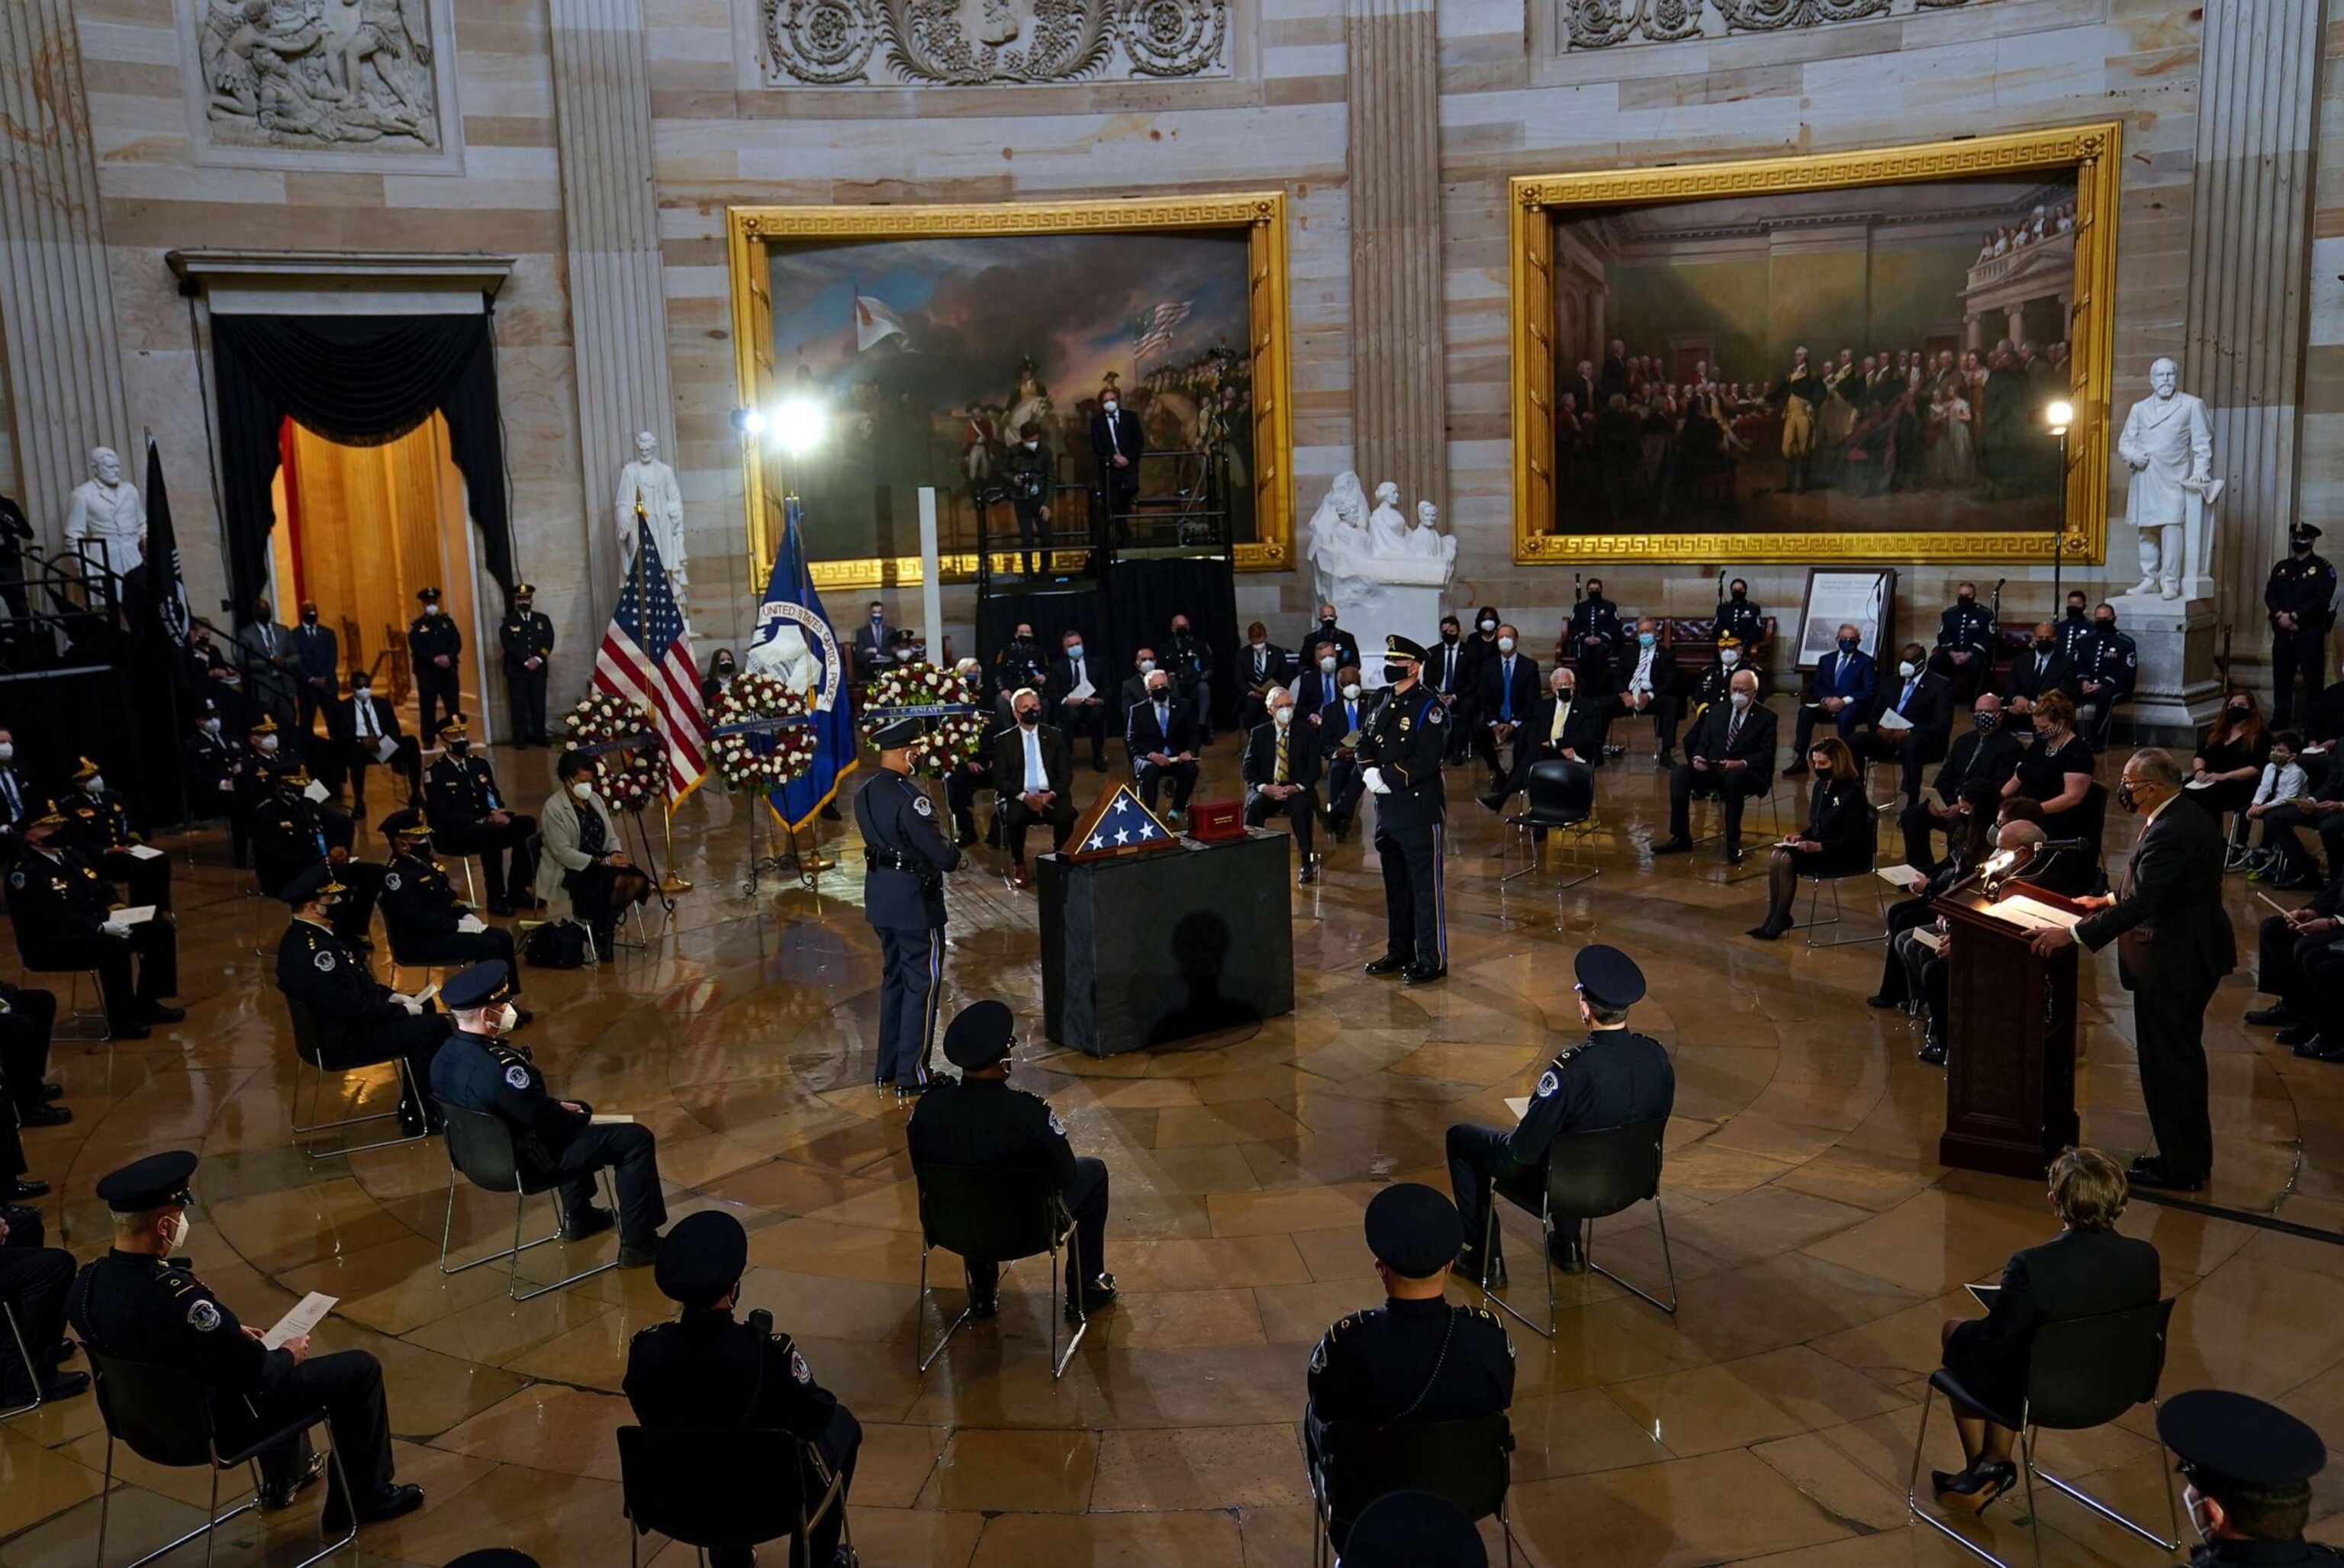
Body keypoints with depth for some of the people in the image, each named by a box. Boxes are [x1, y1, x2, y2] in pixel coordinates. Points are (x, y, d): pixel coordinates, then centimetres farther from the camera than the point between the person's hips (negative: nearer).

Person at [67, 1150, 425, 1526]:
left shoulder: (87, 1282, -12)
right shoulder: (181, 1299, -37)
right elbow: (257, 1374, -27)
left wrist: (231, 1334, 11)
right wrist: (288, 1355, -6)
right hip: (222, 1426, -8)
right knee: (360, 1369, 4)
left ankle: (284, 1478, 44)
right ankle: (364, 1498, 18)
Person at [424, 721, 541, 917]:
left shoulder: (480, 764, 15)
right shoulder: (435, 774, -5)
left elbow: (495, 798, 18)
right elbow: (443, 817, -13)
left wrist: (498, 813, -9)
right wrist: (484, 820, -23)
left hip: (489, 824, 6)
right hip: (456, 833, -6)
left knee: (527, 824, -21)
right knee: (491, 834, -38)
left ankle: (517, 891, -16)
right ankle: (496, 899, -26)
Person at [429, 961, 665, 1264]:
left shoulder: (446, 1054, -6)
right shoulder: (500, 1067, -35)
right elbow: (549, 1120, -23)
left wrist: (557, 1105, 7)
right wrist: (589, 1121, -5)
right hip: (527, 1162, -9)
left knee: (578, 1112, 33)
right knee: (636, 1139, -4)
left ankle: (577, 1217, 40)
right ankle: (639, 1244, 5)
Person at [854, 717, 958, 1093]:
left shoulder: (864, 794, 3)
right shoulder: (910, 798, -23)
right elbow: (943, 857, -22)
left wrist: (941, 848, 7)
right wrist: (953, 848, 0)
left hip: (880, 896, 8)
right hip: (915, 900, -8)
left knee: (894, 978, 20)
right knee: (922, 984, 3)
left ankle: (887, 1069, 28)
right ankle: (911, 1076, 8)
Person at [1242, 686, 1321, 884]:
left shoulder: (1307, 732, 6)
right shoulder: (1259, 734, 8)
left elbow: (1314, 768, 1)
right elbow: (1248, 768, 3)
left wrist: (1297, 787, -17)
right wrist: (1264, 787, -16)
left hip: (1297, 791, -1)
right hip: (1266, 790, 1)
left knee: (1300, 807, -35)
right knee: (1254, 805, -32)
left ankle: (1307, 863, -26)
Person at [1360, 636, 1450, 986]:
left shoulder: (1429, 708, -12)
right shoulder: (1383, 704, 13)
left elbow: (1426, 761, -20)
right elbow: (1366, 746, 14)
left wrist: (1387, 778, -19)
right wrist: (1369, 772, -6)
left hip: (1419, 809, -8)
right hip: (1387, 809, 8)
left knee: (1425, 887, -1)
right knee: (1395, 886, 16)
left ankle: (1432, 960, 5)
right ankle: (1399, 952, 28)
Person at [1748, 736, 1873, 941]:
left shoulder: (1852, 792, -15)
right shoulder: (1820, 787, 10)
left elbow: (1854, 839, -18)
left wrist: (1819, 846, -27)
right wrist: (1800, 838, -2)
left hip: (1847, 855, -8)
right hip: (1819, 848, 8)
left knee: (1787, 861, -25)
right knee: (1775, 857, -17)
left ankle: (1780, 921, -11)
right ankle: (1773, 918, -16)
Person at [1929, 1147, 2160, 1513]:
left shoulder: (2031, 1266, -34)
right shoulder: (2145, 1257, -17)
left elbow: (1992, 1346, -23)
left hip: (2036, 1399, -5)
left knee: (1955, 1331, 25)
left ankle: (1978, 1467, 37)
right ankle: (1996, 1463, 35)